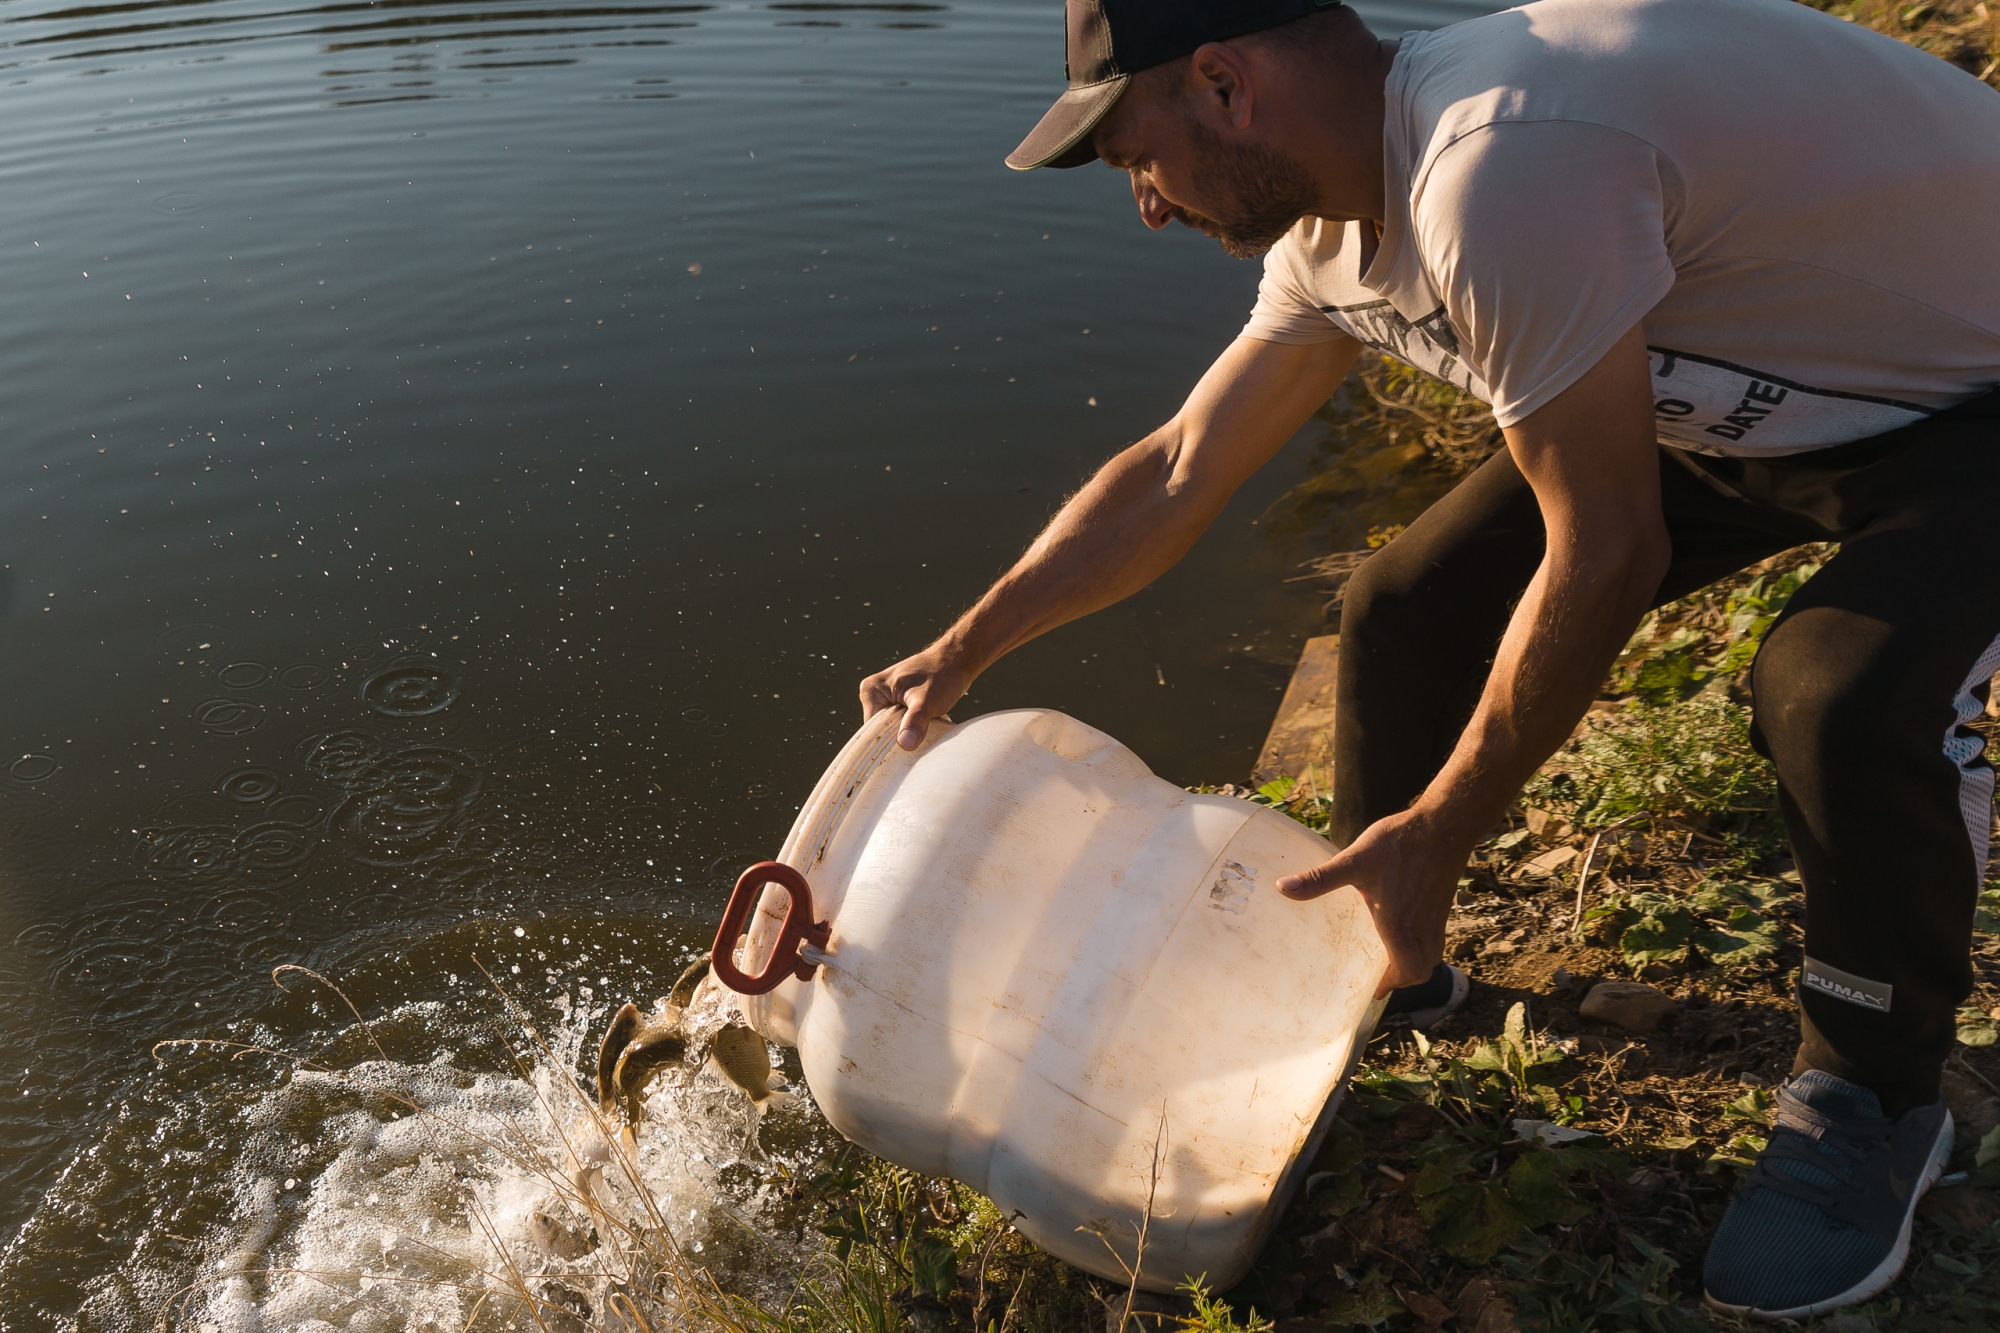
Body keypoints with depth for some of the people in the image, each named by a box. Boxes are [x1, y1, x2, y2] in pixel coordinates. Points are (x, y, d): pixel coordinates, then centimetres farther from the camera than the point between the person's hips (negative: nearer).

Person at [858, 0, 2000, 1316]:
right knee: (1412, 610, -2)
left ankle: (1878, 1103, -3)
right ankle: (1379, 946, 21)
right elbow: (1175, 477, 2)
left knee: (1847, 693, -33)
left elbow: (1605, 554, -30)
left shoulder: (1499, 169, -35)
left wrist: (1435, 841, -19)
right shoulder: (1341, 233, -6)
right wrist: (957, 656, 6)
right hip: (1757, 399, 8)